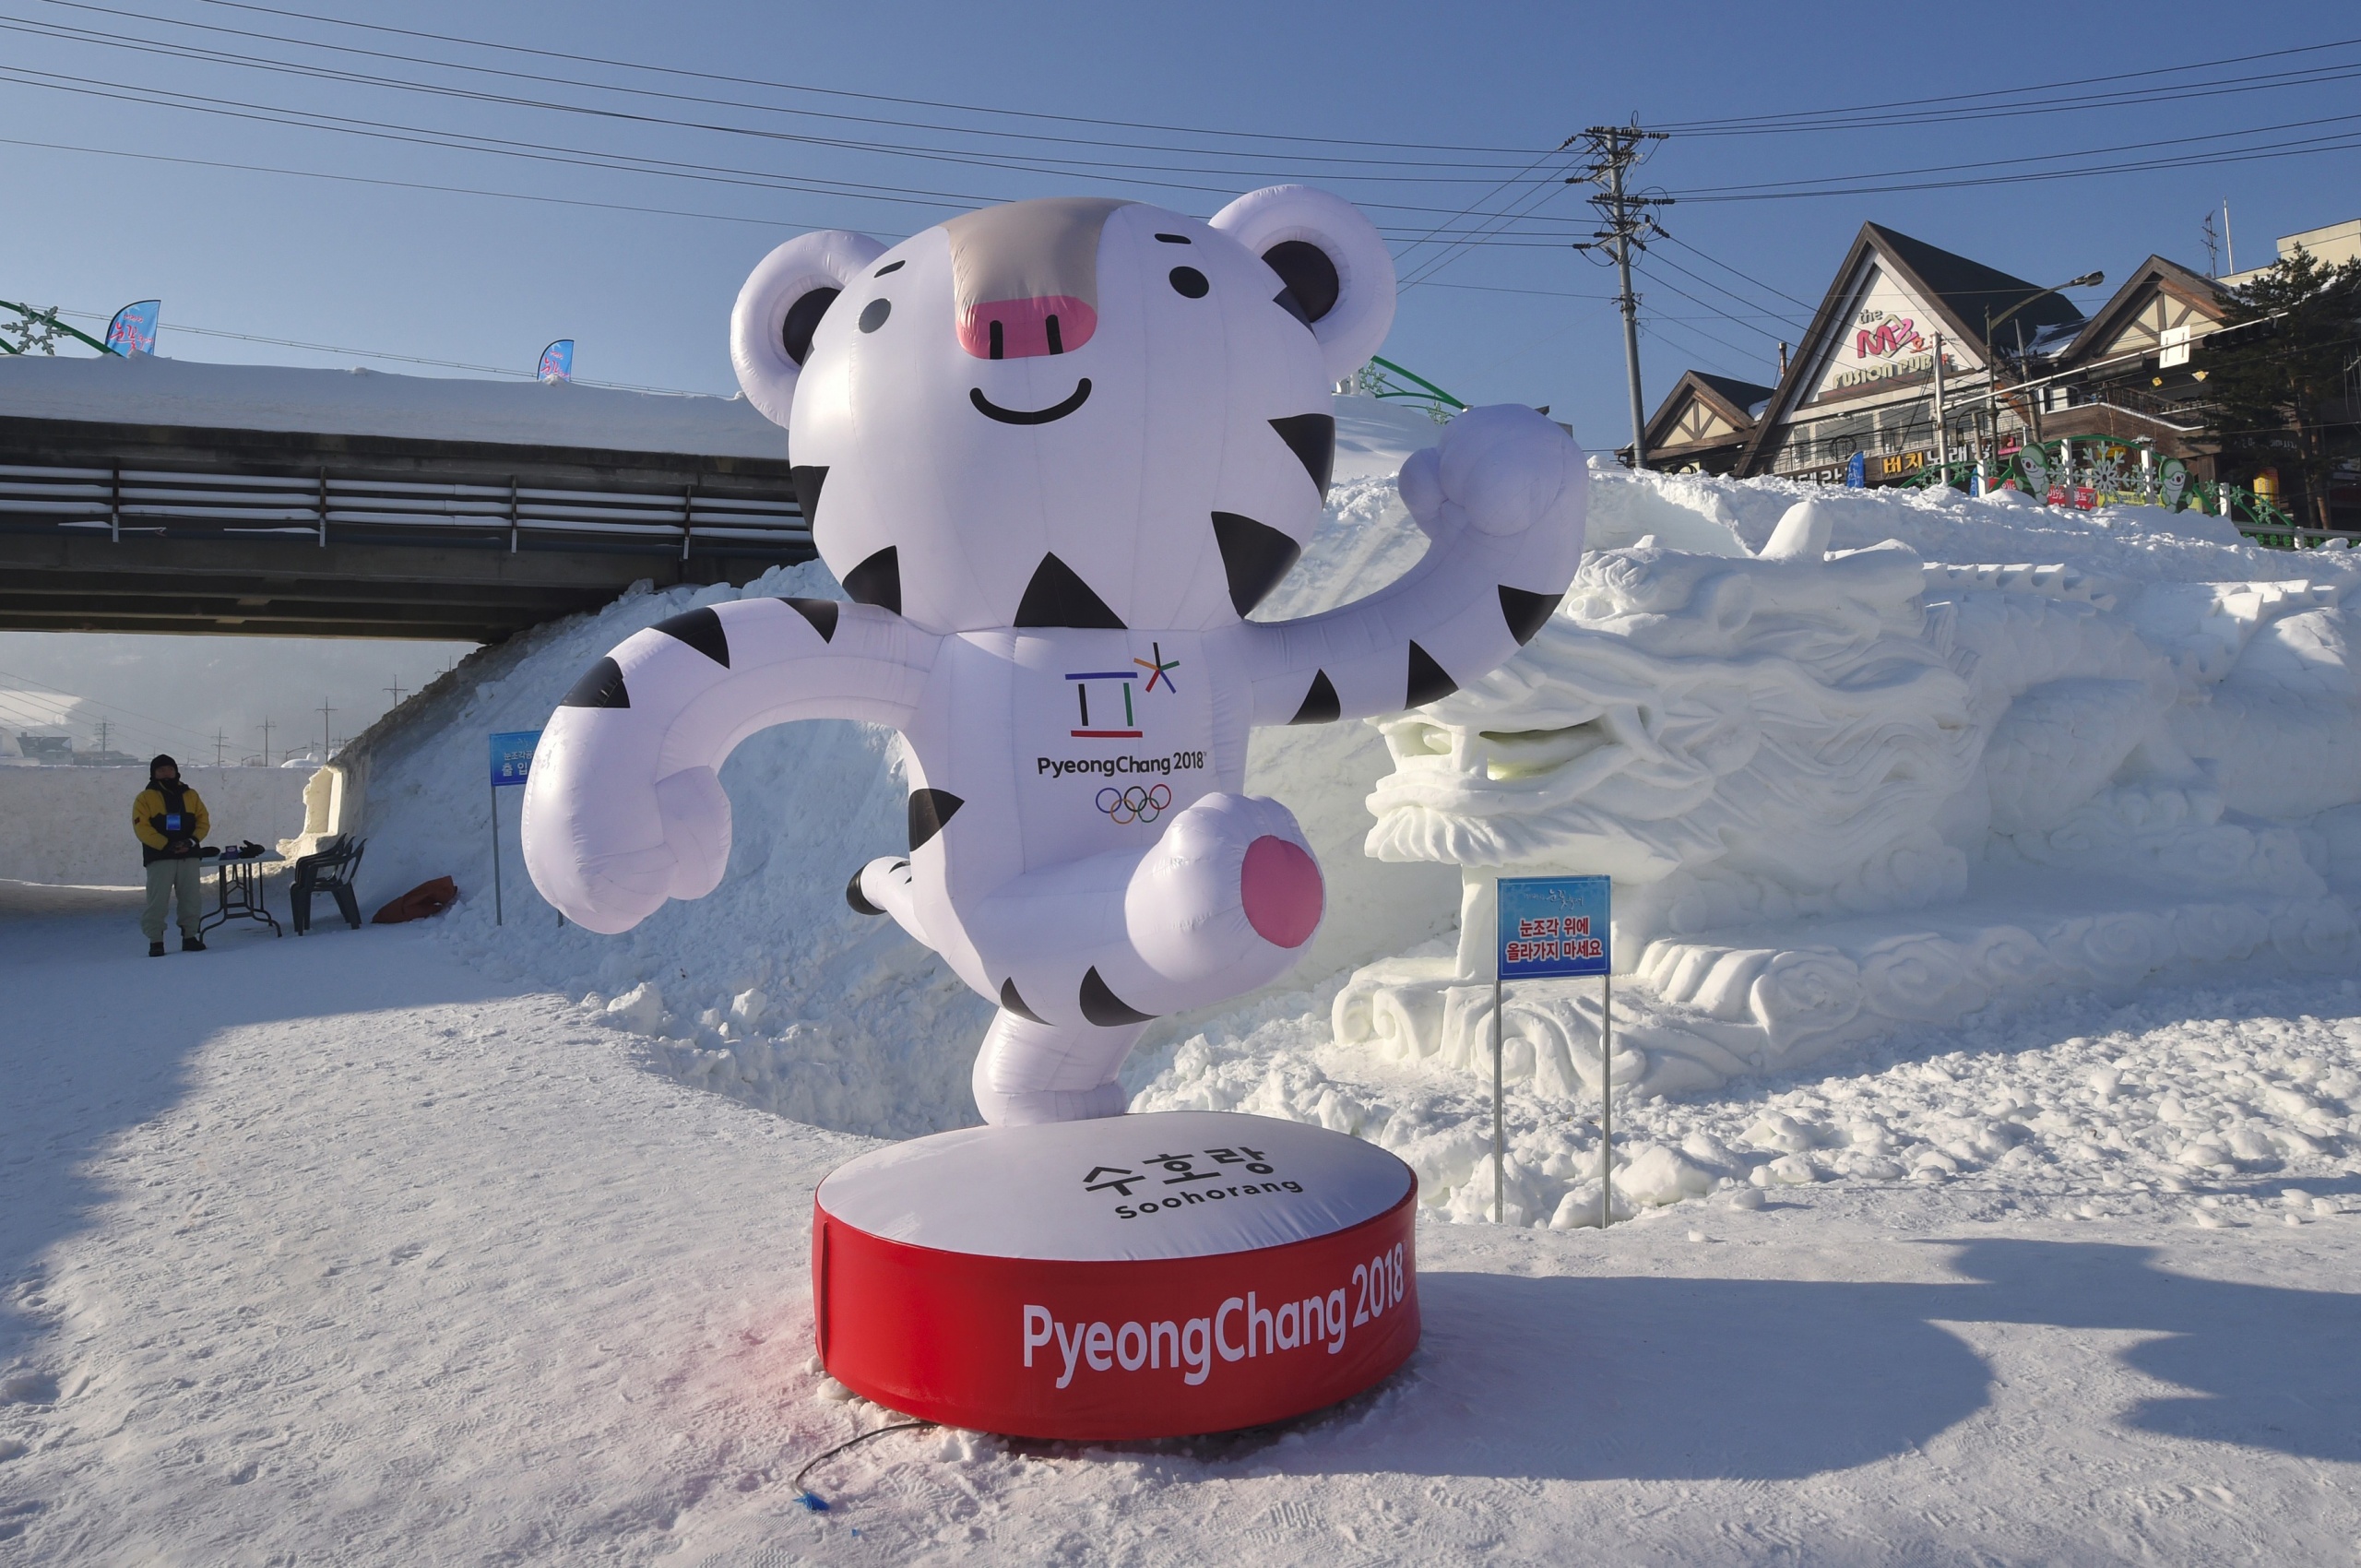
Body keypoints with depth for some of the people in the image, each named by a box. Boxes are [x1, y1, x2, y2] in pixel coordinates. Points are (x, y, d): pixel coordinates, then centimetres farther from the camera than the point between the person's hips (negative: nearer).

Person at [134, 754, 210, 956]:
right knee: (157, 901, -5)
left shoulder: (190, 795, 13)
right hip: (159, 858, -3)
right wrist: (166, 845, -16)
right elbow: (142, 827, -7)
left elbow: (203, 821, 10)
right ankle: (155, 941, 1)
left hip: (189, 857, 3)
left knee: (192, 900, 6)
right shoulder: (146, 798, 2)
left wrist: (193, 840, -9)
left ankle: (190, 937, 16)